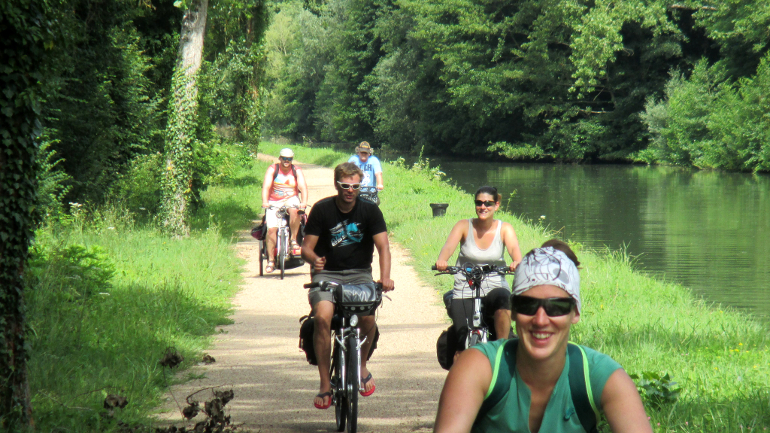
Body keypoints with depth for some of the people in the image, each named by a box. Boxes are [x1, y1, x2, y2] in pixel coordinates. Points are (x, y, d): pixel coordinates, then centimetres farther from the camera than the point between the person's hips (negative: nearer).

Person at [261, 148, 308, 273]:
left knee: (294, 210, -36)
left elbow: (303, 187, -12)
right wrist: (265, 202, -31)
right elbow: (266, 186, -14)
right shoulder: (272, 170, -3)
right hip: (274, 203, 0)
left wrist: (304, 202, -31)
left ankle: (294, 240, -19)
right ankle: (270, 261, -11)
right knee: (271, 229, -17)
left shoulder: (297, 171, 0)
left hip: (291, 200, 0)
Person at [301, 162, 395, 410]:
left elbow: (383, 247, -10)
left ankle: (362, 366, 6)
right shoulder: (322, 210, -4)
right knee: (322, 316, -29)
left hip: (359, 274, 1)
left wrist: (385, 277, -29)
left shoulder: (370, 211, -2)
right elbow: (307, 247, -5)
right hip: (328, 273, -1)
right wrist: (314, 259, -30)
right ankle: (325, 384, -19)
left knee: (368, 318, -26)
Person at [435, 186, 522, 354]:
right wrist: (441, 260, -40)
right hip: (465, 291, 0)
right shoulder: (464, 226, 1)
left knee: (502, 298, -36)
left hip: (495, 288, 0)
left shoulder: (505, 229, 2)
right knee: (464, 342, -17)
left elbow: (514, 249, -17)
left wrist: (517, 262, -42)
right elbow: (449, 246, -16)